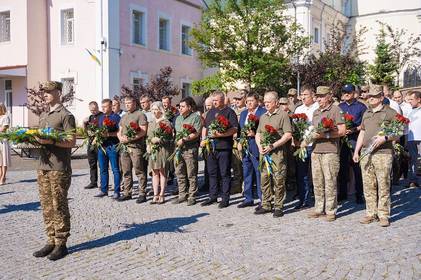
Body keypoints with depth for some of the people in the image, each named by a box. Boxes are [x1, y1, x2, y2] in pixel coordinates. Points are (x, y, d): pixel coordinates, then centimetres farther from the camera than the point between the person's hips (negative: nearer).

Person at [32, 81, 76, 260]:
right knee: (46, 207, 9)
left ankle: (61, 244, 7)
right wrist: (34, 140, 1)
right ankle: (51, 241, 18)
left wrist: (50, 141, -22)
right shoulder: (43, 116, 19)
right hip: (43, 166, 8)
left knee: (59, 207, -2)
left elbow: (72, 142, -11)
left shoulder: (66, 116, -5)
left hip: (59, 168, -7)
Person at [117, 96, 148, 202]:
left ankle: (142, 194, -1)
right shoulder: (124, 117, 21)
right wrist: (121, 137, 2)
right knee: (126, 171, 9)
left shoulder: (140, 115, -3)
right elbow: (119, 131, 24)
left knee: (139, 171, -6)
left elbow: (143, 132, -11)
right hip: (124, 147, 7)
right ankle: (127, 193, 17)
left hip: (136, 147, -7)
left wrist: (130, 138, -16)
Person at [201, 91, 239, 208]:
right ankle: (213, 196, 21)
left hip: (224, 147, -6)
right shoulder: (210, 112, 18)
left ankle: (225, 198, 6)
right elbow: (205, 127, 25)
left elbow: (234, 129, -13)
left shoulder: (229, 112, -3)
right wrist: (203, 139, 9)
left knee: (225, 173, -1)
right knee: (212, 172, 11)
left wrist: (221, 134, -23)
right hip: (211, 146, 7)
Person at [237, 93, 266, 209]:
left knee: (259, 174, -3)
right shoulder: (243, 113, 17)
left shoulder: (263, 112, -6)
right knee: (247, 174, 13)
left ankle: (262, 200, 6)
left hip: (256, 147, -7)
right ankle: (248, 198, 23)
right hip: (245, 147, 7)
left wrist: (255, 134, -20)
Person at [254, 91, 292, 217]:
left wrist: (273, 146, -15)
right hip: (264, 152, 6)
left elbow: (288, 135, -10)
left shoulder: (283, 115, -3)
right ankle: (266, 205, 17)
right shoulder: (263, 117, 18)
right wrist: (260, 146, 1)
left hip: (278, 152, -6)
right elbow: (258, 134, 21)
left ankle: (278, 207, 4)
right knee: (264, 179, 8)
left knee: (278, 180, -4)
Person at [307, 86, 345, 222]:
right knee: (317, 181, 8)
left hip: (330, 151, -7)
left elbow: (342, 131, -9)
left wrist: (324, 135, -16)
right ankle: (319, 208, 18)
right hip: (316, 150, 7)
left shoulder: (335, 110, -3)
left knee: (330, 181, -4)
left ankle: (331, 211, 4)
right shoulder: (316, 112, 19)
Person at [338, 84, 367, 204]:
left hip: (355, 139, -4)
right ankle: (342, 193, 18)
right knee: (342, 166, 8)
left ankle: (359, 194, 4)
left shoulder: (361, 106, 3)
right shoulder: (340, 107, 16)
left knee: (357, 167, -4)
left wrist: (354, 130, -16)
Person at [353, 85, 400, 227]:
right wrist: (356, 151, 19)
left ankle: (384, 215, 4)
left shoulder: (390, 112, 1)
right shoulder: (366, 113, 19)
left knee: (383, 186, -4)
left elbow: (398, 134, -2)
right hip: (366, 154, 6)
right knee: (368, 186, 7)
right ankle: (371, 213, 16)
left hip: (383, 153, -5)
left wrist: (385, 138, -19)